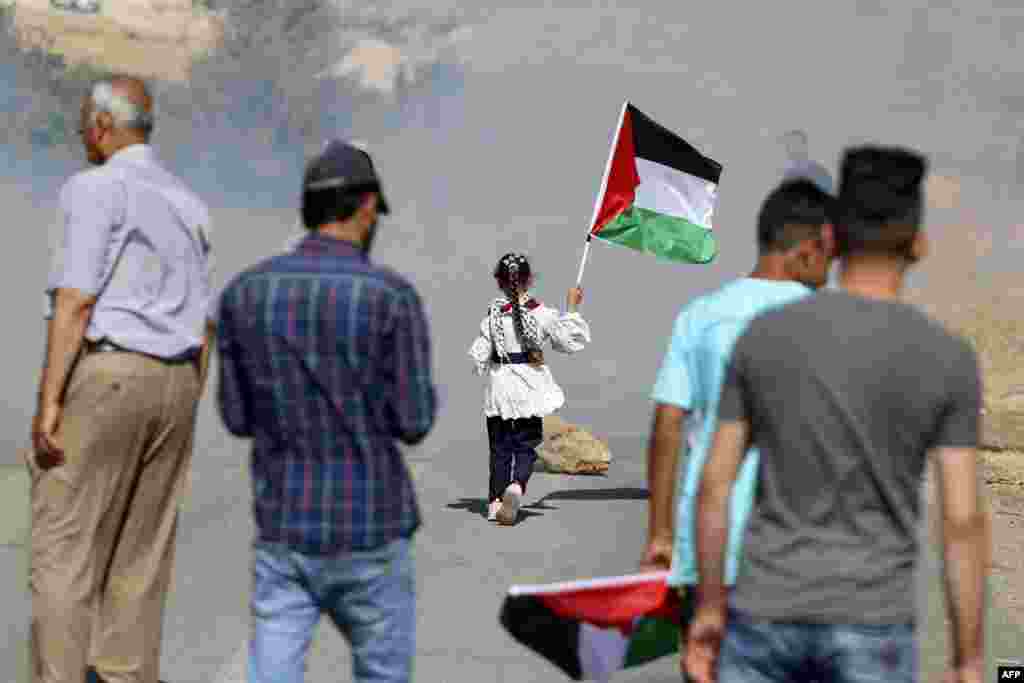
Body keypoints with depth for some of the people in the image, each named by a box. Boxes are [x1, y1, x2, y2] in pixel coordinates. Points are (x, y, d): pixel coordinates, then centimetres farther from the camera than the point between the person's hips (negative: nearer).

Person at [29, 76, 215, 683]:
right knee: (138, 560, 9)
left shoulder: (95, 188, -8)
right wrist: (183, 416, 19)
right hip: (171, 384, 7)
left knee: (62, 552, -3)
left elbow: (75, 300, -16)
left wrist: (47, 403, -16)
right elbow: (203, 329, 15)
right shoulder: (189, 206, 15)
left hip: (102, 379, -7)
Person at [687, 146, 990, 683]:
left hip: (768, 614, 2)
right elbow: (963, 521, -9)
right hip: (870, 628, -2)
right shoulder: (948, 359, -8)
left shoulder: (761, 335, -2)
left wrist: (708, 608, 10)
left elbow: (714, 486, 0)